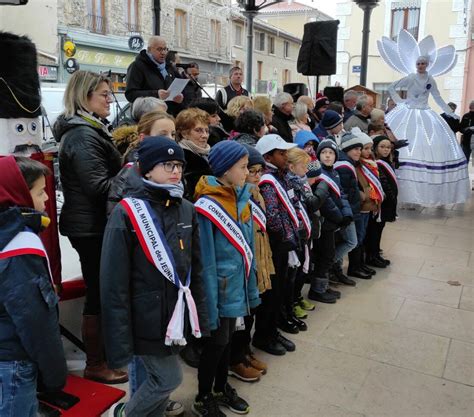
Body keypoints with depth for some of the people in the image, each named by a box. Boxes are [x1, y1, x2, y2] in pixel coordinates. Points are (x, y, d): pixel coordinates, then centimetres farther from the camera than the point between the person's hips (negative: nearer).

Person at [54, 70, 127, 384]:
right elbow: (99, 186, -24)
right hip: (92, 227, -10)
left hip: (94, 224, 10)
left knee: (101, 291, 19)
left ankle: (103, 351, 35)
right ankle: (95, 365, 17)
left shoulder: (89, 130, 14)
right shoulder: (83, 136, -18)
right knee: (99, 292, 1)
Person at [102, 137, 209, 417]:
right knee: (169, 378, 4)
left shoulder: (187, 210, 4)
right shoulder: (127, 213, -15)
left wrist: (201, 316, 9)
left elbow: (196, 268, 9)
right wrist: (119, 342, -14)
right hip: (147, 317, -5)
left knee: (157, 377, 16)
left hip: (177, 313, 5)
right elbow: (114, 284, -15)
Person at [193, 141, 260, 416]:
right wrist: (210, 303, -19)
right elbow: (205, 260, -20)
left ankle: (222, 388, 41)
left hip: (237, 285, 7)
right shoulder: (207, 206, -20)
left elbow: (247, 247, 8)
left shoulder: (242, 198, 3)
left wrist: (251, 287, 9)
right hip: (221, 287, -7)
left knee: (228, 337, 20)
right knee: (217, 340, 8)